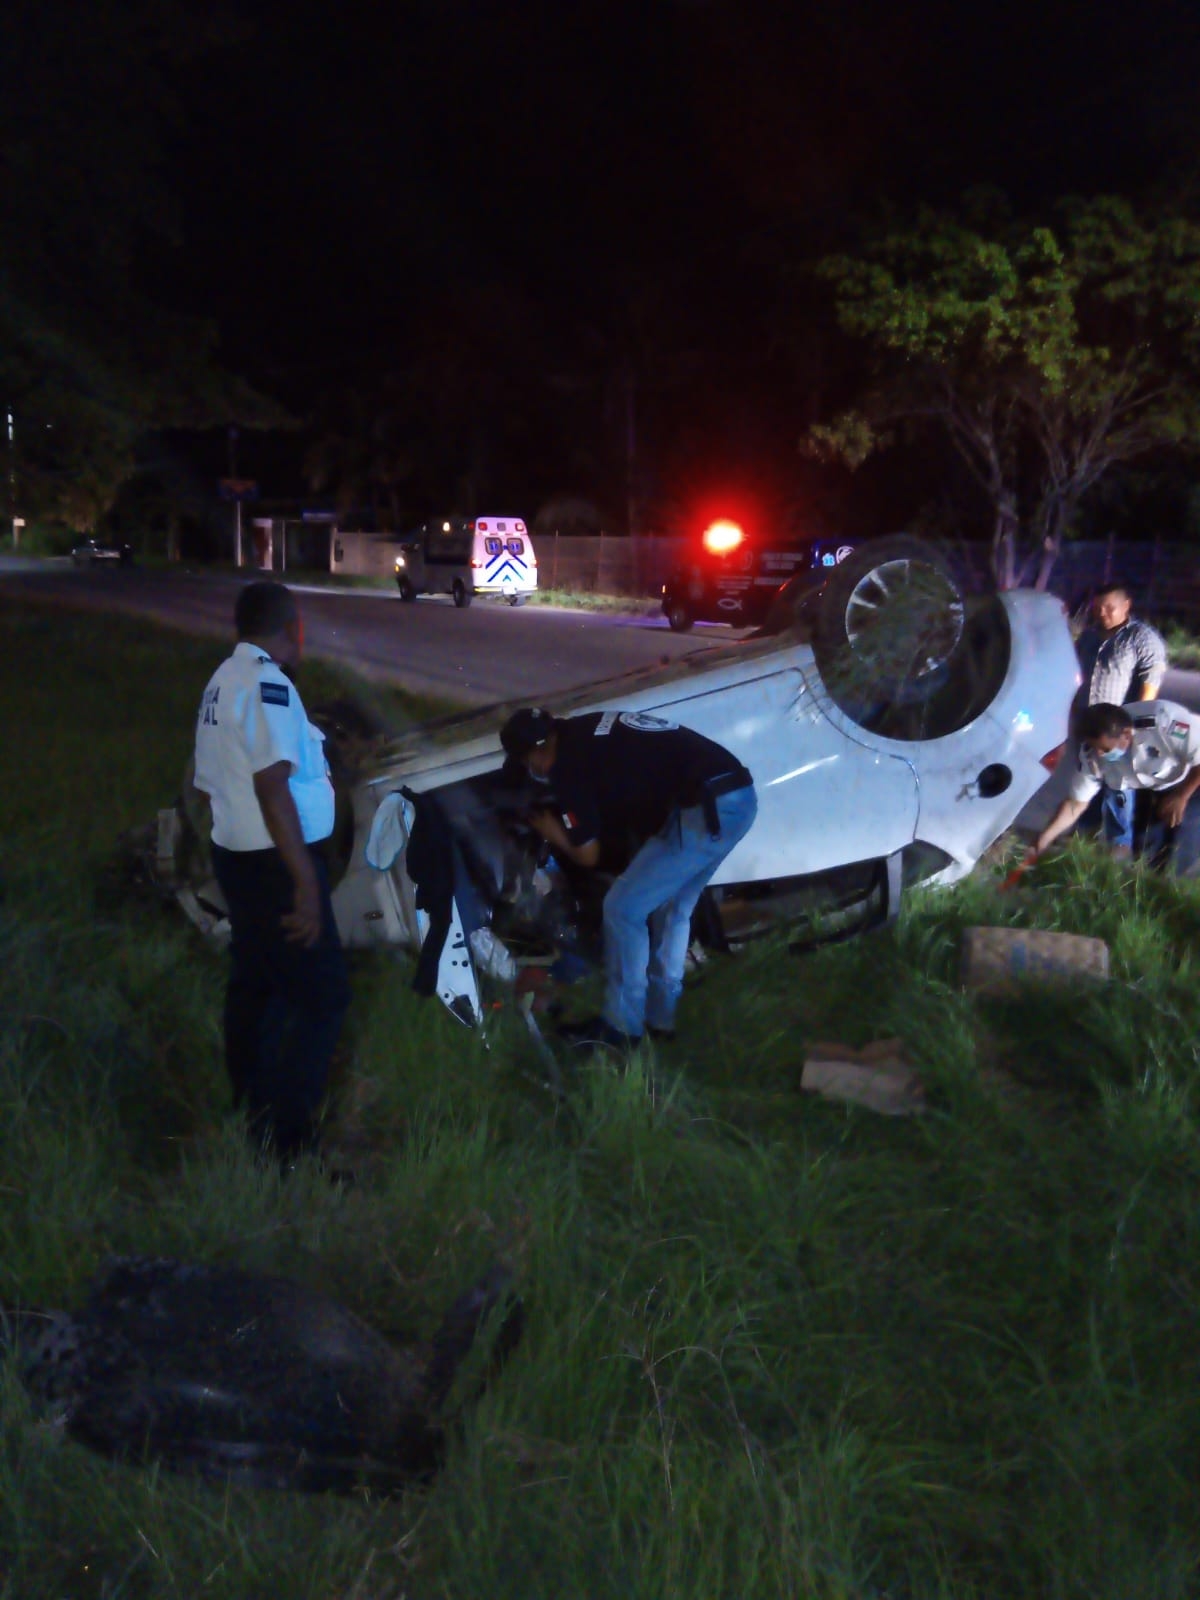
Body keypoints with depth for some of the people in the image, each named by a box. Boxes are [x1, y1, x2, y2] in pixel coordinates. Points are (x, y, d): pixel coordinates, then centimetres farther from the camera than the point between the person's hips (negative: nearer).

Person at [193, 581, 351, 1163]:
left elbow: (208, 783, 18)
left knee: (253, 984, 20)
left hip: (234, 854, 10)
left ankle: (249, 1109, 34)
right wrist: (306, 884, -27)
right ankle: (288, 1138, -1)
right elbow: (273, 788, -27)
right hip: (275, 862, -10)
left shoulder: (221, 682, 10)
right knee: (322, 996, -4)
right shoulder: (268, 684, -19)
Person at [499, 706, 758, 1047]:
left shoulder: (567, 762, -3)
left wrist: (553, 834, 22)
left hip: (705, 810, -9)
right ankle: (659, 1018, 32)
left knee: (623, 909, 4)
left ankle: (621, 1028, 14)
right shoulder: (589, 731, 22)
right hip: (739, 794, 9)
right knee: (672, 909, 24)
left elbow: (588, 855, 4)